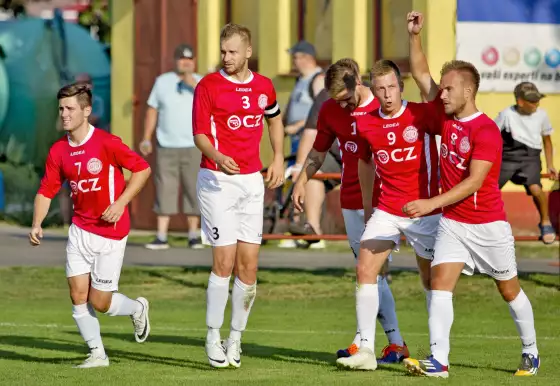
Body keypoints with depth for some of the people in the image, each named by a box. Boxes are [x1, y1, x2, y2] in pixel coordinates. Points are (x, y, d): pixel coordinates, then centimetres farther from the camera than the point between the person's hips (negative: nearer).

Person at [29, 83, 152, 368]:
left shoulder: (107, 143, -16)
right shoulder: (59, 151, 1)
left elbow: (142, 169, -10)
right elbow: (46, 191, 5)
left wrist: (120, 203, -17)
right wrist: (36, 225, -9)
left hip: (111, 232, -5)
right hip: (80, 230, 5)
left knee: (99, 302, -3)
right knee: (78, 296, -1)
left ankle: (137, 308, 28)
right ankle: (97, 354, 14)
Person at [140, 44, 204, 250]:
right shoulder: (163, 82, 9)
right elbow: (152, 110, 12)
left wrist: (194, 86, -21)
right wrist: (146, 138, 7)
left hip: (193, 147, -1)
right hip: (167, 147, 1)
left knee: (193, 190, 1)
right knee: (164, 189, -4)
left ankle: (193, 235, 9)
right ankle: (161, 237, -4)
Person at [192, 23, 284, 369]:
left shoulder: (263, 87, 8)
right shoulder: (208, 86, -5)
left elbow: (275, 120, 28)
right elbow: (199, 134, -10)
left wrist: (279, 159, 18)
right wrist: (216, 156, -30)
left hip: (252, 181, 4)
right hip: (218, 180, -4)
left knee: (249, 265, 1)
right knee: (225, 262, -10)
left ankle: (236, 337, 12)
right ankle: (213, 338, 0)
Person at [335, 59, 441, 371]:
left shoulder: (421, 114, -9)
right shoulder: (364, 123, 2)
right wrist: (367, 208, 21)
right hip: (386, 211, 3)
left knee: (431, 280, 5)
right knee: (365, 271, -8)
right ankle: (366, 349, -5)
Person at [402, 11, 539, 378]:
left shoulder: (487, 131, -19)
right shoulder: (445, 115, 1)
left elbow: (473, 182, -25)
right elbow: (421, 74, 10)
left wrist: (432, 204, -30)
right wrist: (415, 35, -3)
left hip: (489, 224, -5)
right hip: (452, 222, 5)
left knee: (510, 290, 10)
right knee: (440, 283, -12)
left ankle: (531, 352, 27)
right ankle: (439, 360, -17)